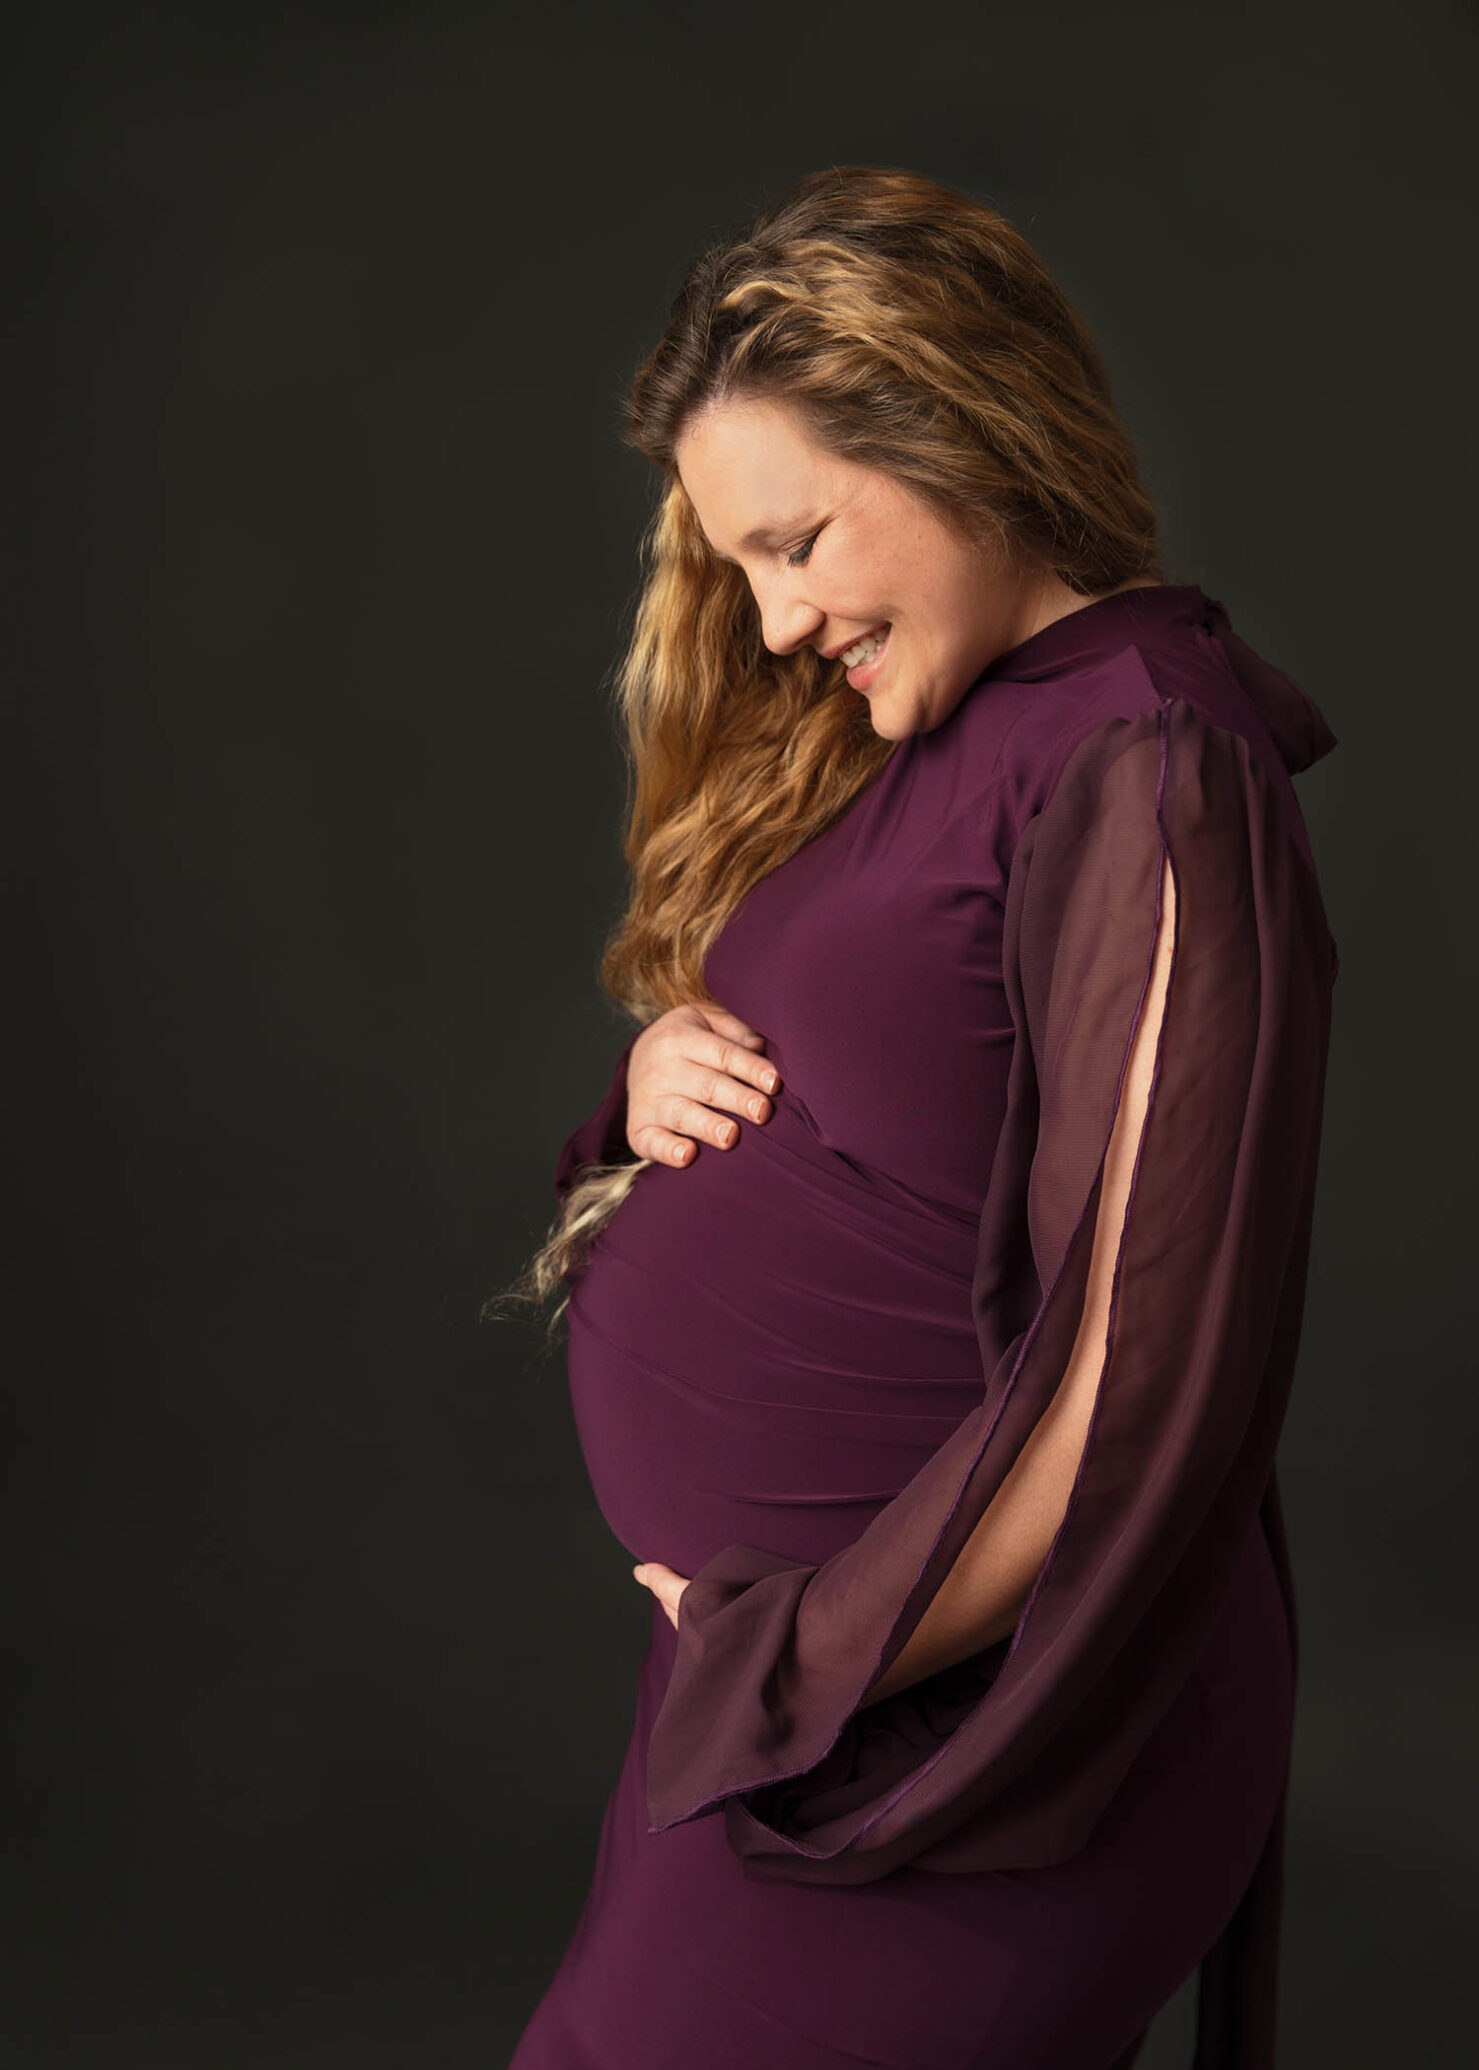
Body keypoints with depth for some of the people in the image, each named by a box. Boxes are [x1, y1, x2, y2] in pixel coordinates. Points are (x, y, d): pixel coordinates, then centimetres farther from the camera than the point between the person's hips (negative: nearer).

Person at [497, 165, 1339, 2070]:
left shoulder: (1147, 783, -19)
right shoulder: (910, 746, 9)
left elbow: (1137, 1382, -23)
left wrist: (808, 1650, -15)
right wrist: (663, 1077, -3)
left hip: (947, 1694, -8)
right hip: (763, 1638, 8)